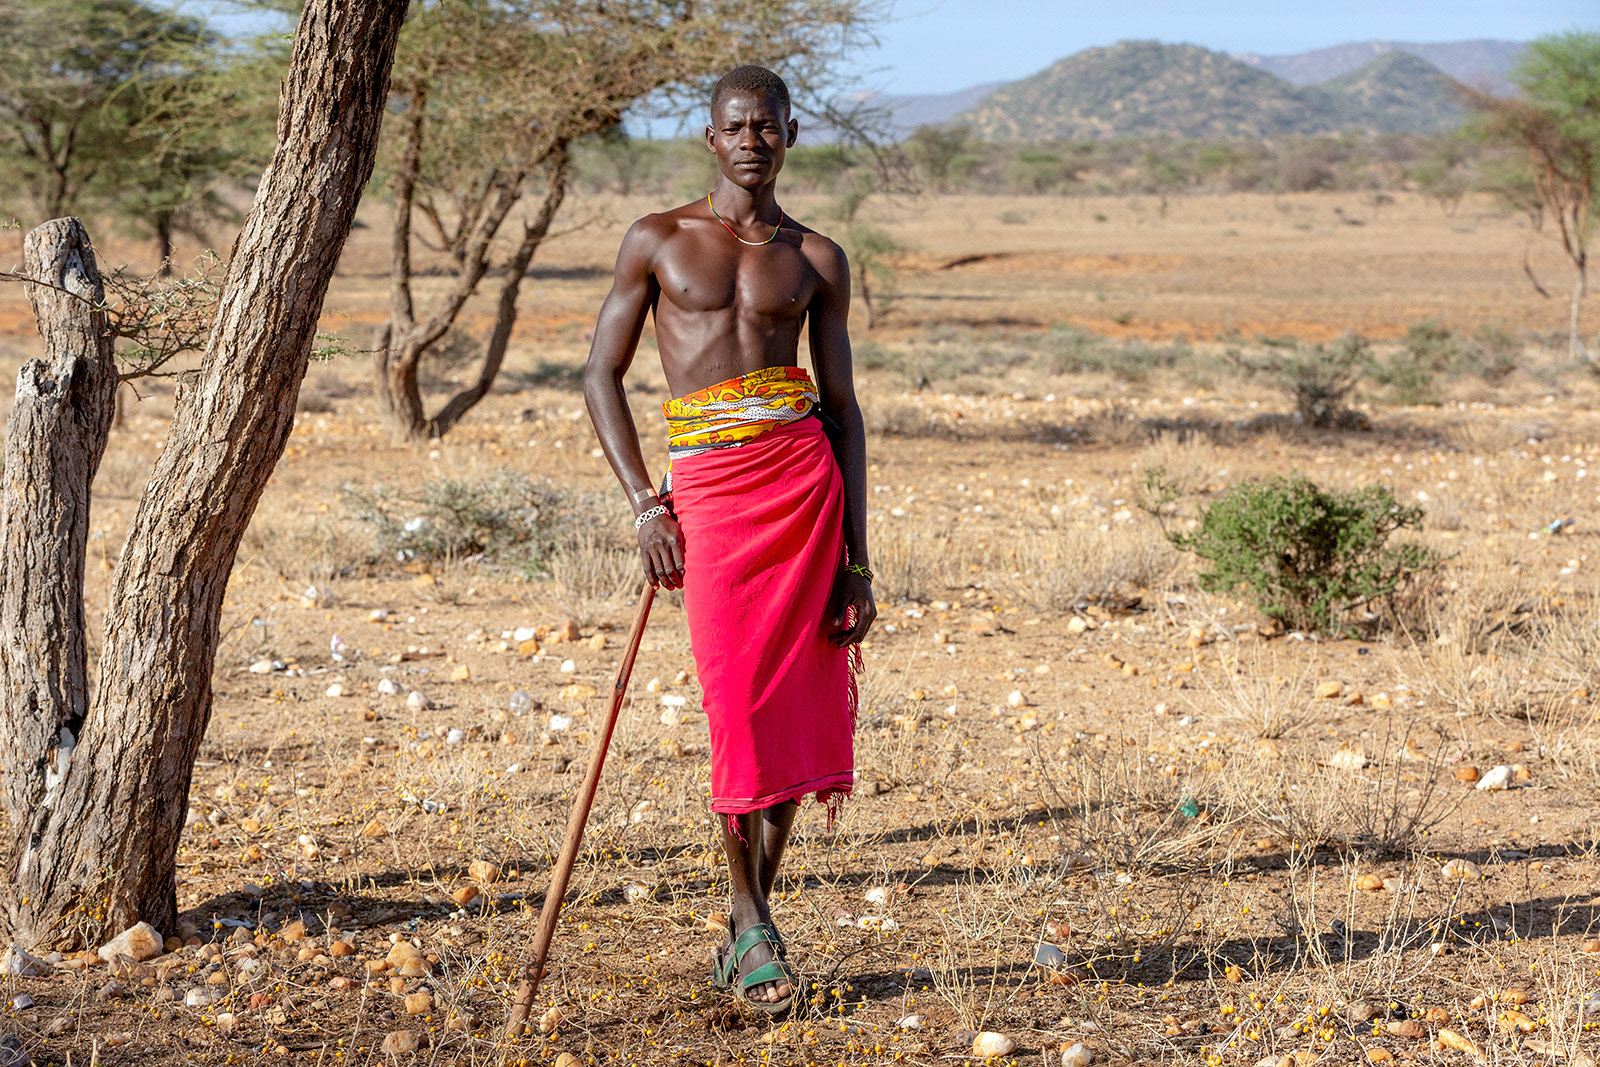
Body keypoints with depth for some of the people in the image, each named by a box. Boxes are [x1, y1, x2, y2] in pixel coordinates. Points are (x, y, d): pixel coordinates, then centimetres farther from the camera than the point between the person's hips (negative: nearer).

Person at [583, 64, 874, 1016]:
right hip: (705, 485, -1)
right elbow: (603, 376, 9)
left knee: (795, 705, 1)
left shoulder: (817, 259, 12)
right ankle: (753, 924, 7)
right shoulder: (658, 242, 9)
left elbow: (843, 406, 10)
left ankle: (751, 921, 13)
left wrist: (857, 560, 5)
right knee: (738, 703, -6)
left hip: (803, 478, 2)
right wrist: (644, 503, -3)